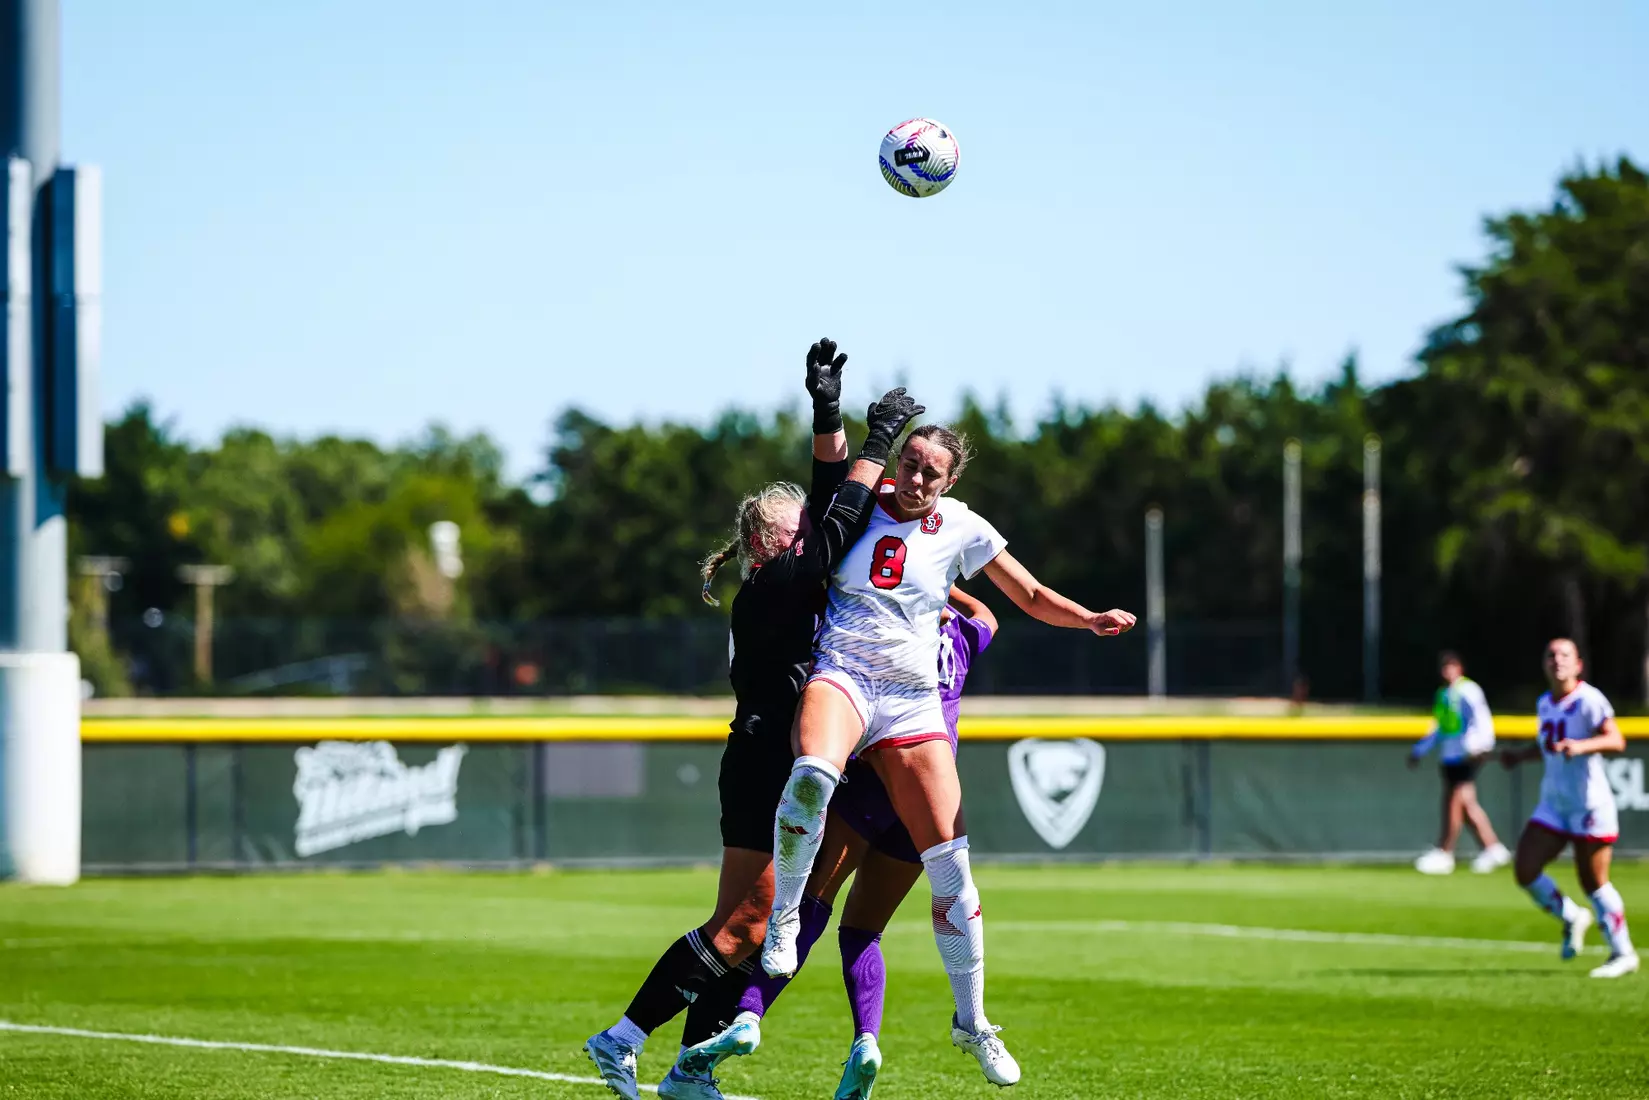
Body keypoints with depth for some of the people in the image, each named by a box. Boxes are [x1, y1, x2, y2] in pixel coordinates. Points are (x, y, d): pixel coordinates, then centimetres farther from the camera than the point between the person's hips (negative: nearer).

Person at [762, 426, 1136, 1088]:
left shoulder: (962, 529, 7)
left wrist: (1091, 620, -3)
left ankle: (971, 1021, 14)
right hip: (841, 676, -2)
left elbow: (1033, 598, 13)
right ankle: (783, 915, -20)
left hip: (912, 702, 2)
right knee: (813, 774, -40)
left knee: (951, 869, -3)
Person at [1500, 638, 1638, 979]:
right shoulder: (1546, 703, 10)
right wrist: (1521, 755, 16)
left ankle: (1623, 954, 10)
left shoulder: (1589, 700, -13)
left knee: (1593, 882, -3)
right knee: (1525, 870, -2)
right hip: (1553, 805, 7)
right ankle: (1571, 919, 22)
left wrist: (1582, 746, -39)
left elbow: (1616, 740, -25)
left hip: (1590, 805, -7)